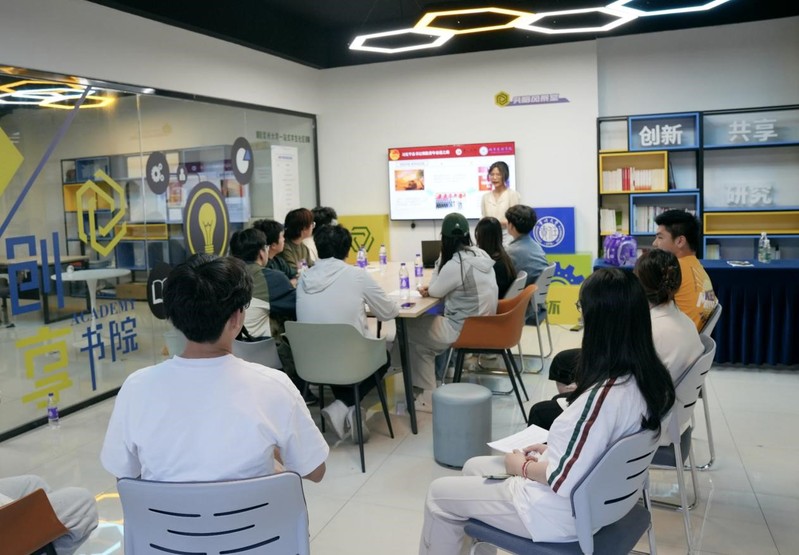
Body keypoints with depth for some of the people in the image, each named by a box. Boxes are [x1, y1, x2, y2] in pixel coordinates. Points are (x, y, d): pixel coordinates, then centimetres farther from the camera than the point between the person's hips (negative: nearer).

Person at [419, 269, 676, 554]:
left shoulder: (605, 394, -34)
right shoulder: (650, 377, -6)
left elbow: (562, 479, -27)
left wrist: (522, 466, -9)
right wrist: (552, 448, 7)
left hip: (564, 511, -9)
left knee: (439, 494, 7)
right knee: (474, 467, 24)